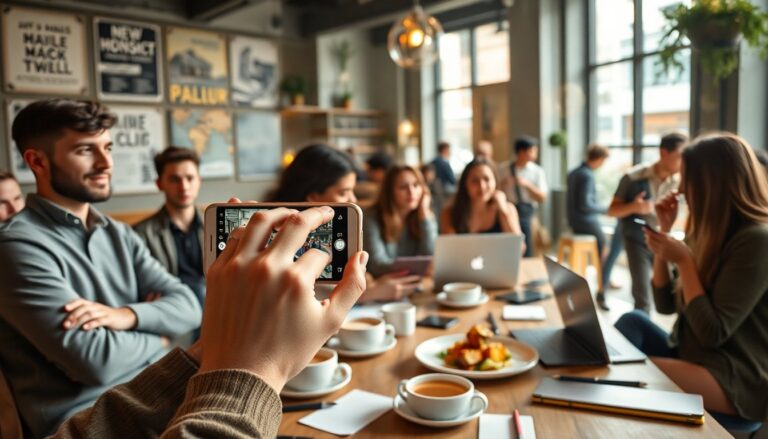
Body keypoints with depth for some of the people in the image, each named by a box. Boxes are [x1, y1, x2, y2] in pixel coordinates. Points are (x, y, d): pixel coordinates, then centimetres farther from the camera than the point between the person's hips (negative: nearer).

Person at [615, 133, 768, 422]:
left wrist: (684, 261, -20)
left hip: (737, 379, -8)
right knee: (633, 321, -11)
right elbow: (666, 305, 8)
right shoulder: (710, 232, 7)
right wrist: (664, 231, 2)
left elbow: (714, 333, -21)